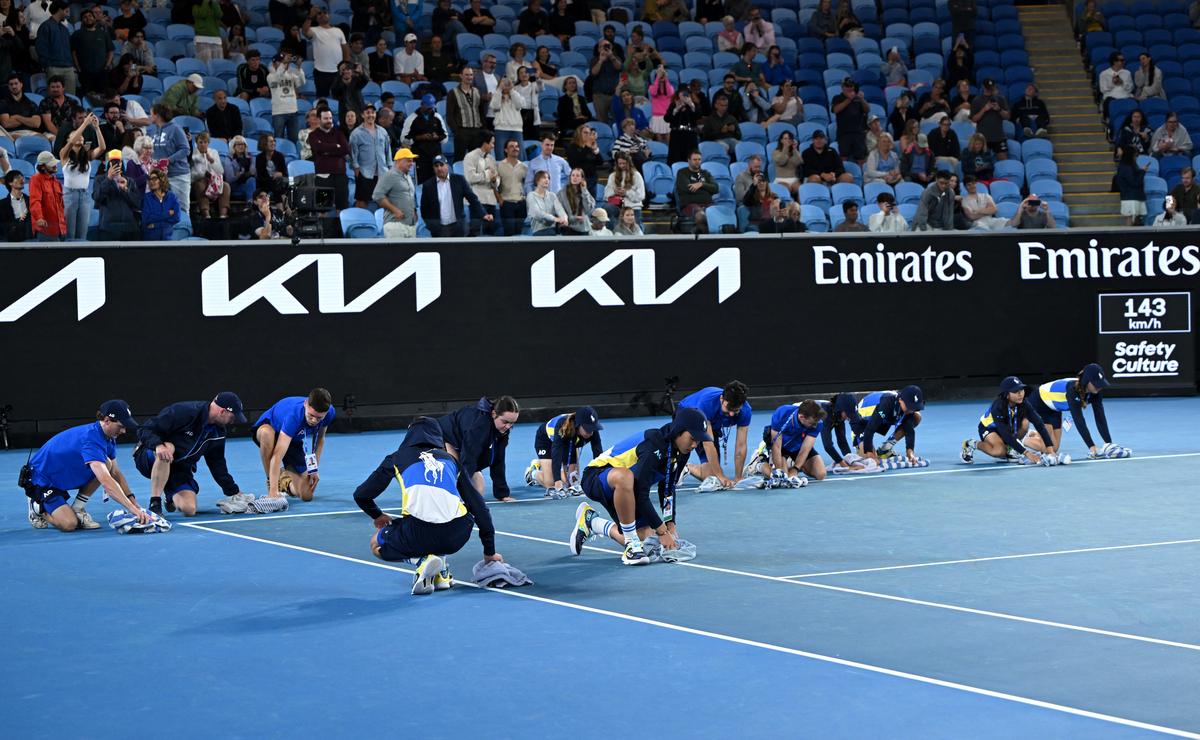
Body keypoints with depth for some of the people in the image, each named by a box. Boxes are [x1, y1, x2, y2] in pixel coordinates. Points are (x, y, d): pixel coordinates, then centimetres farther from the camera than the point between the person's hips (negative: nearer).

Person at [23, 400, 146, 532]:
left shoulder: (109, 438, -3)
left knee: (107, 464, -14)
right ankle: (38, 507, 6)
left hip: (65, 477, 9)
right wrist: (132, 509, -45)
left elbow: (116, 473, 4)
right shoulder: (91, 439, -33)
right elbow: (106, 481, -41)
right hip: (42, 480, -9)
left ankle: (77, 509, 0)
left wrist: (134, 503, -7)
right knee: (69, 524, -26)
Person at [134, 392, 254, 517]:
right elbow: (145, 429, -23)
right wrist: (158, 445, -43)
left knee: (189, 510, -16)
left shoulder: (218, 432, 0)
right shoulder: (183, 411, -23)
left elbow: (217, 464, 13)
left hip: (180, 469, 6)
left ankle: (172, 496, 22)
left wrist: (234, 492, 11)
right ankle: (154, 505, -32)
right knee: (168, 447, -41)